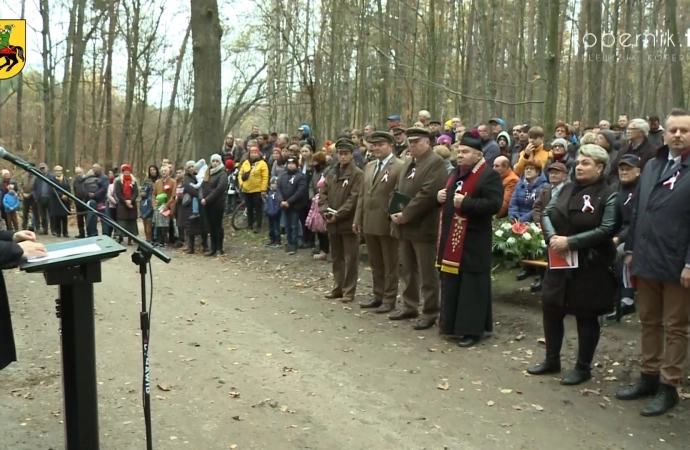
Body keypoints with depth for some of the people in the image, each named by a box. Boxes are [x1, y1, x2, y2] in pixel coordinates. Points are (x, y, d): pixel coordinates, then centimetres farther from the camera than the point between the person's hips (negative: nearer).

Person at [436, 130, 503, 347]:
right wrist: (441, 197, 2)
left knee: (471, 286, -2)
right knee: (451, 284, 14)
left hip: (473, 243, -8)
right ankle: (451, 323, 26)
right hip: (451, 239, 8)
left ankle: (472, 329, 8)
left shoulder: (490, 175, -11)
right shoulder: (456, 174, 16)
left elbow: (494, 205, -21)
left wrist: (465, 203, -25)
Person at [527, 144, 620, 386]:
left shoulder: (609, 196, -10)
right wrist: (552, 237, -14)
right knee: (551, 309, 12)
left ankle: (583, 368, 20)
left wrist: (570, 241, -22)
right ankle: (552, 360, 28)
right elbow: (547, 213, 5)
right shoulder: (567, 189, 9)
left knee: (586, 316, 5)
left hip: (590, 265, -6)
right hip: (560, 261, 6)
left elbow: (606, 230, -19)